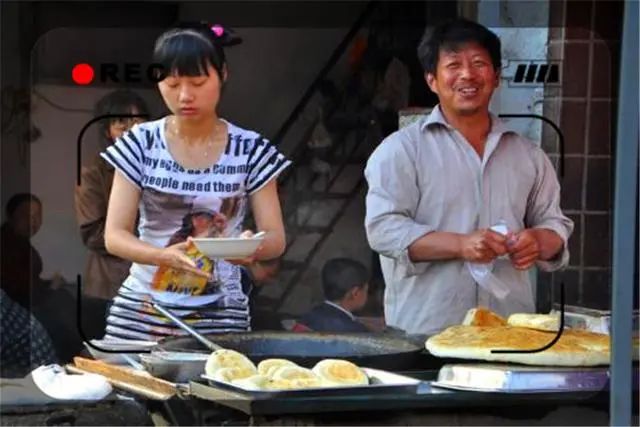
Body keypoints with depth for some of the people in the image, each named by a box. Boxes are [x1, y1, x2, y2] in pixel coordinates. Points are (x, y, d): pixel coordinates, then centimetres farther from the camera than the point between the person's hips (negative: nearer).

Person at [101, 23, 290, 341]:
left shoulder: (250, 151, -1)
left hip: (220, 315, 0)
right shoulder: (140, 145, -1)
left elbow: (275, 237, -1)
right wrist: (163, 256, -25)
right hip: (140, 310, 0)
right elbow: (114, 235, -5)